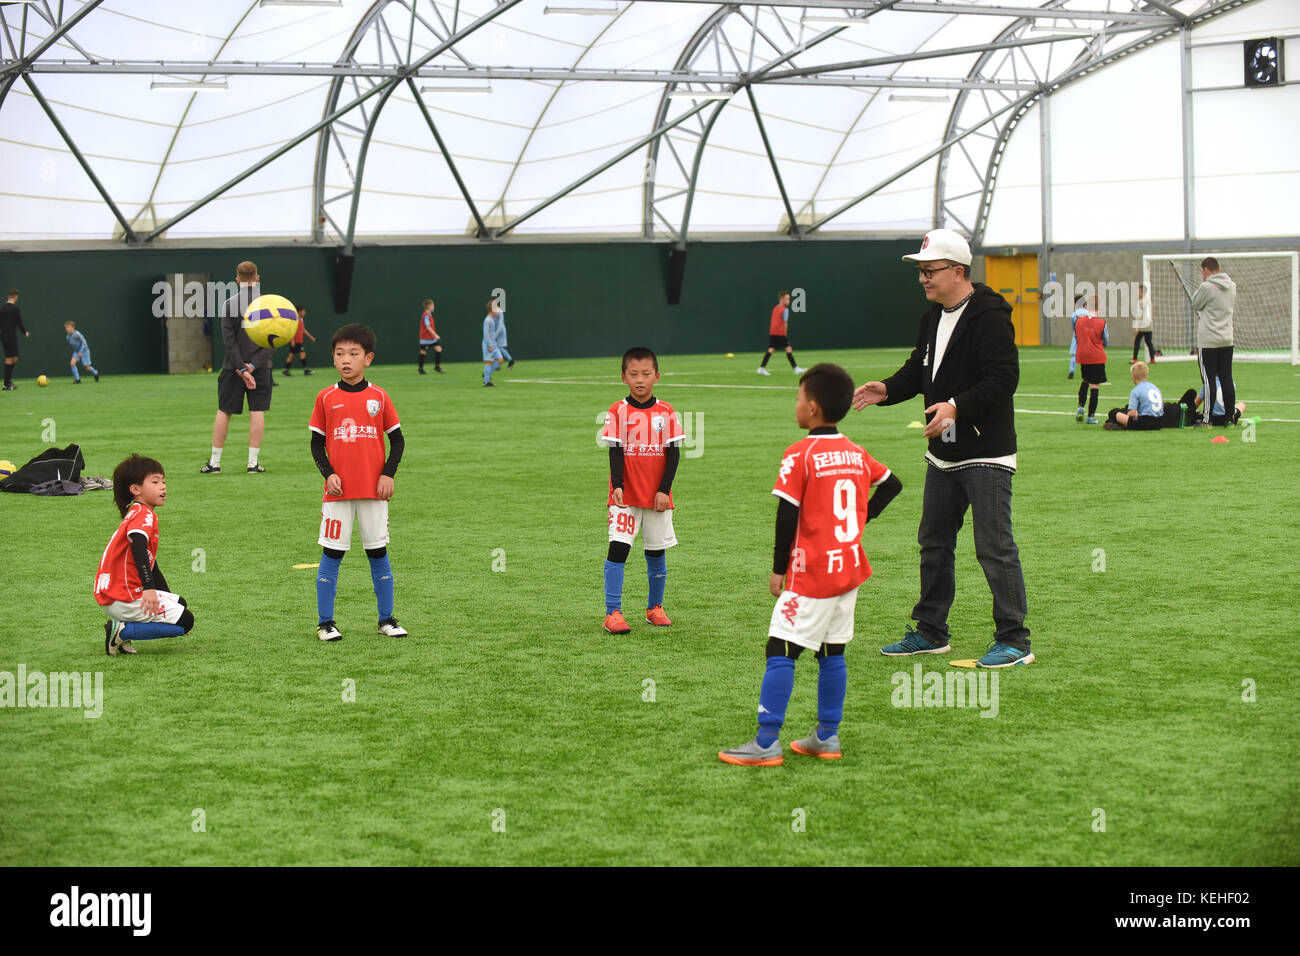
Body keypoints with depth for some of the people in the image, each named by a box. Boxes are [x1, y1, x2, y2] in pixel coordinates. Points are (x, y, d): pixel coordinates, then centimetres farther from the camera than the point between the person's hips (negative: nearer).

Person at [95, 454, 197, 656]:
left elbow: (151, 564, 28)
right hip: (124, 598, -10)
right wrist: (149, 588, -40)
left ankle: (122, 629, 6)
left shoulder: (136, 514, 22)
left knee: (180, 604, 23)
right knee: (185, 621, -7)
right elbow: (138, 546, -31)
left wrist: (168, 597, 31)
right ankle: (122, 631, -10)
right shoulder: (144, 515, -11)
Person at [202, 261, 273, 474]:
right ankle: (253, 462, 0)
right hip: (260, 366, 0)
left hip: (233, 367, 0)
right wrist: (253, 366, -9)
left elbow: (229, 340, -8)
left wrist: (242, 368, -10)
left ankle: (215, 462, 9)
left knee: (223, 411, 7)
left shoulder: (229, 304, -3)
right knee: (257, 412, 2)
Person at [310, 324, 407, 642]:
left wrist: (388, 473, -6)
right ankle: (325, 622, 7)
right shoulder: (326, 398, 2)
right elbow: (317, 443, 5)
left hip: (373, 490, 1)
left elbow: (397, 440, 6)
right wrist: (328, 473, -9)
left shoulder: (378, 397, 2)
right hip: (337, 490, -1)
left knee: (378, 552, 6)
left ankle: (386, 619, 16)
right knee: (332, 553, 0)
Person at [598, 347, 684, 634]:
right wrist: (618, 486, -19)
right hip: (625, 495, -2)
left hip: (658, 496, 2)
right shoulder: (618, 411, -2)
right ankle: (613, 612, -9)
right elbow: (615, 451, -5)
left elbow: (673, 452, 1)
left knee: (656, 552, 10)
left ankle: (654, 608, 26)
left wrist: (664, 489, -8)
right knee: (618, 547, -11)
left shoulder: (666, 412, 1)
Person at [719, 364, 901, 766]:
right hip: (849, 569, 7)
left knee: (781, 652, -6)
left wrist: (779, 568, -7)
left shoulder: (799, 455, -13)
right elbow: (892, 484, 20)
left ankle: (766, 743, -9)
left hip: (811, 575, -7)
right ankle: (827, 737, 18)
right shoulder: (857, 453, 8)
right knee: (832, 653, 14)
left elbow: (787, 515, -15)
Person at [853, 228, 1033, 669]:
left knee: (994, 547, -7)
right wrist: (888, 390, 1)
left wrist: (957, 407, -32)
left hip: (986, 454, -9)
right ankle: (931, 632, 27)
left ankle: (1014, 640, 0)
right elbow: (919, 370, 20)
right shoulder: (933, 318, 12)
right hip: (943, 454, 9)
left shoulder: (990, 317, -16)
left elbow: (1002, 380, -23)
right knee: (933, 542, 16)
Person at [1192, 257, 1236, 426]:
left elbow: (1195, 305, 0)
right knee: (1226, 379, 9)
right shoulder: (1232, 286, 7)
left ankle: (1206, 417, -1)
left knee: (1208, 379, -3)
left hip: (1208, 342, -6)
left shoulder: (1206, 287, -13)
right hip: (1227, 340, 6)